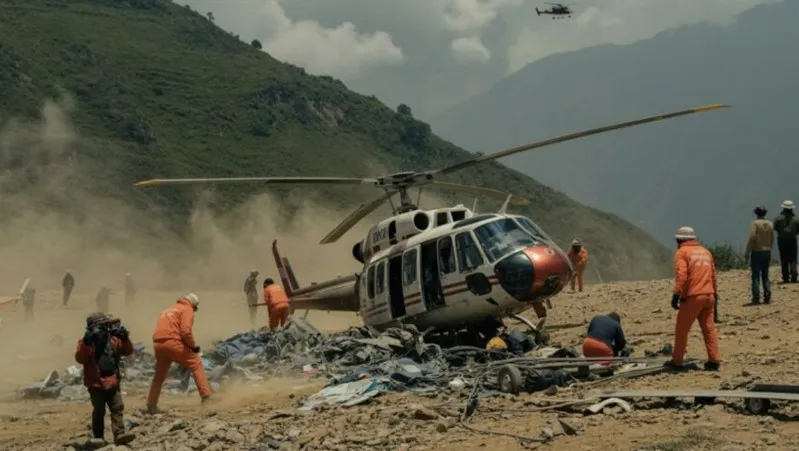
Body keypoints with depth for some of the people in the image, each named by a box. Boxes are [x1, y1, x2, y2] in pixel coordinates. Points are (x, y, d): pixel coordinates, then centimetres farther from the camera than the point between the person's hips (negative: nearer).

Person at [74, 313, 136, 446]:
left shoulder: (113, 340, 6)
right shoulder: (87, 342, -8)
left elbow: (128, 351, 7)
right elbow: (80, 358, -23)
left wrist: (125, 338, -10)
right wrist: (86, 343, -35)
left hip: (112, 383, 4)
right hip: (96, 384, -4)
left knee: (117, 408, -4)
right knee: (99, 411, 1)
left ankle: (119, 434, -9)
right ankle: (98, 436, 11)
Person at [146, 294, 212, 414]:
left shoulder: (169, 310, 30)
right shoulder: (187, 309, 6)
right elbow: (186, 331, -11)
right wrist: (193, 346, 1)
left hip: (158, 343, 7)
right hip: (173, 342, -7)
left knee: (159, 375, 22)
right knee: (196, 364, 5)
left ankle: (151, 406, 24)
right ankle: (206, 397, -2)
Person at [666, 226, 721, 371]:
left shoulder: (682, 252, -3)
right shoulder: (706, 252, 18)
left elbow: (681, 275, -14)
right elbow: (713, 274, 19)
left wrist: (676, 294, -15)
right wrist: (715, 293, 24)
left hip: (693, 296, -6)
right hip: (709, 295, 6)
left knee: (682, 329, 3)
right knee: (709, 328, 9)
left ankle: (677, 361, 8)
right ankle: (714, 360, 4)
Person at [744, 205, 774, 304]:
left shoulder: (755, 223, -11)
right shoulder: (770, 224, 6)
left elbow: (752, 238, -18)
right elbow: (772, 240, 10)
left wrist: (747, 252, -12)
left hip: (756, 252, -5)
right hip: (767, 251, 5)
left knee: (756, 276, -2)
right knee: (765, 275, 12)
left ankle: (756, 298, -6)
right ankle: (767, 297, 7)